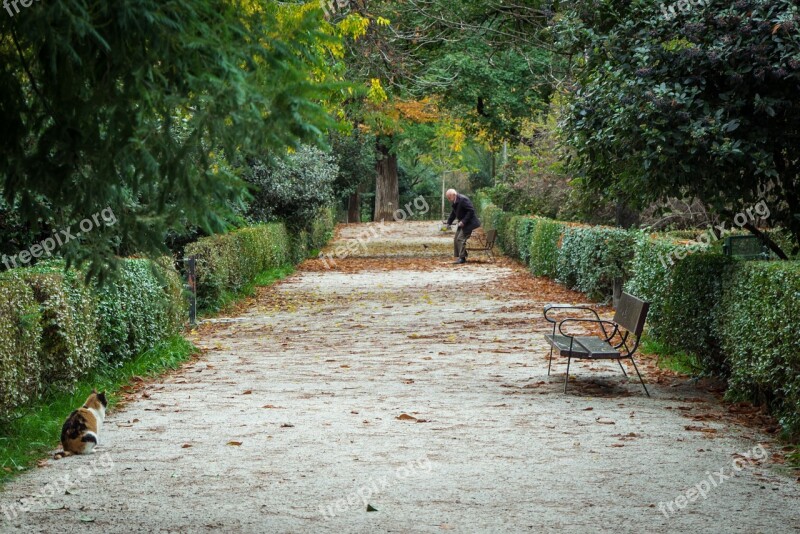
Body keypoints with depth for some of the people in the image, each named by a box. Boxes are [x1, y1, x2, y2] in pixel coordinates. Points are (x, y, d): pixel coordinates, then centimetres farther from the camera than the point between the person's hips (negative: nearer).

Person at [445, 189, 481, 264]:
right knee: (456, 239, 8)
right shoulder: (455, 202, 9)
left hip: (469, 223, -10)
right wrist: (449, 222, 10)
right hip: (462, 224, 10)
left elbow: (471, 210, -24)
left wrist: (463, 221, -24)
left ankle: (462, 258, -11)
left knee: (461, 239, -14)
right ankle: (458, 257, 13)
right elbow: (453, 213, 20)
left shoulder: (463, 200, -21)